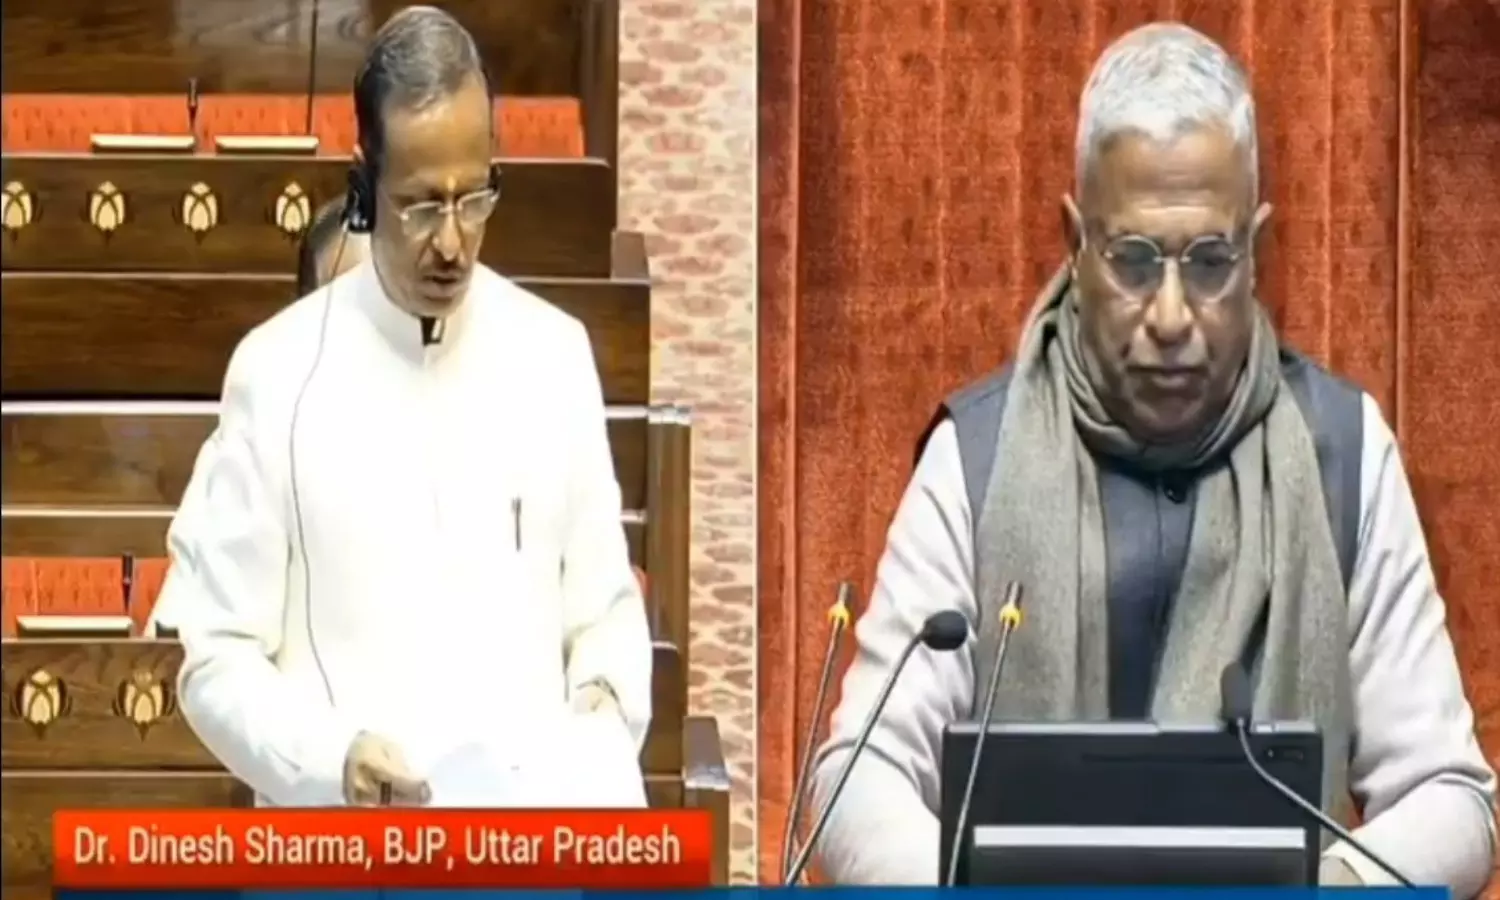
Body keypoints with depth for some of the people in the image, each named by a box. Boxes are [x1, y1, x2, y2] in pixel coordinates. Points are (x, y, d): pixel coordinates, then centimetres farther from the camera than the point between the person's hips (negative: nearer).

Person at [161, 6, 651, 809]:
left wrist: (606, 708, -5)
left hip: (533, 827, 3)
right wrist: (331, 761, -14)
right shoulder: (278, 373, 1)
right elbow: (217, 659, 1)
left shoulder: (555, 356, 9)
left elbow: (606, 608, 14)